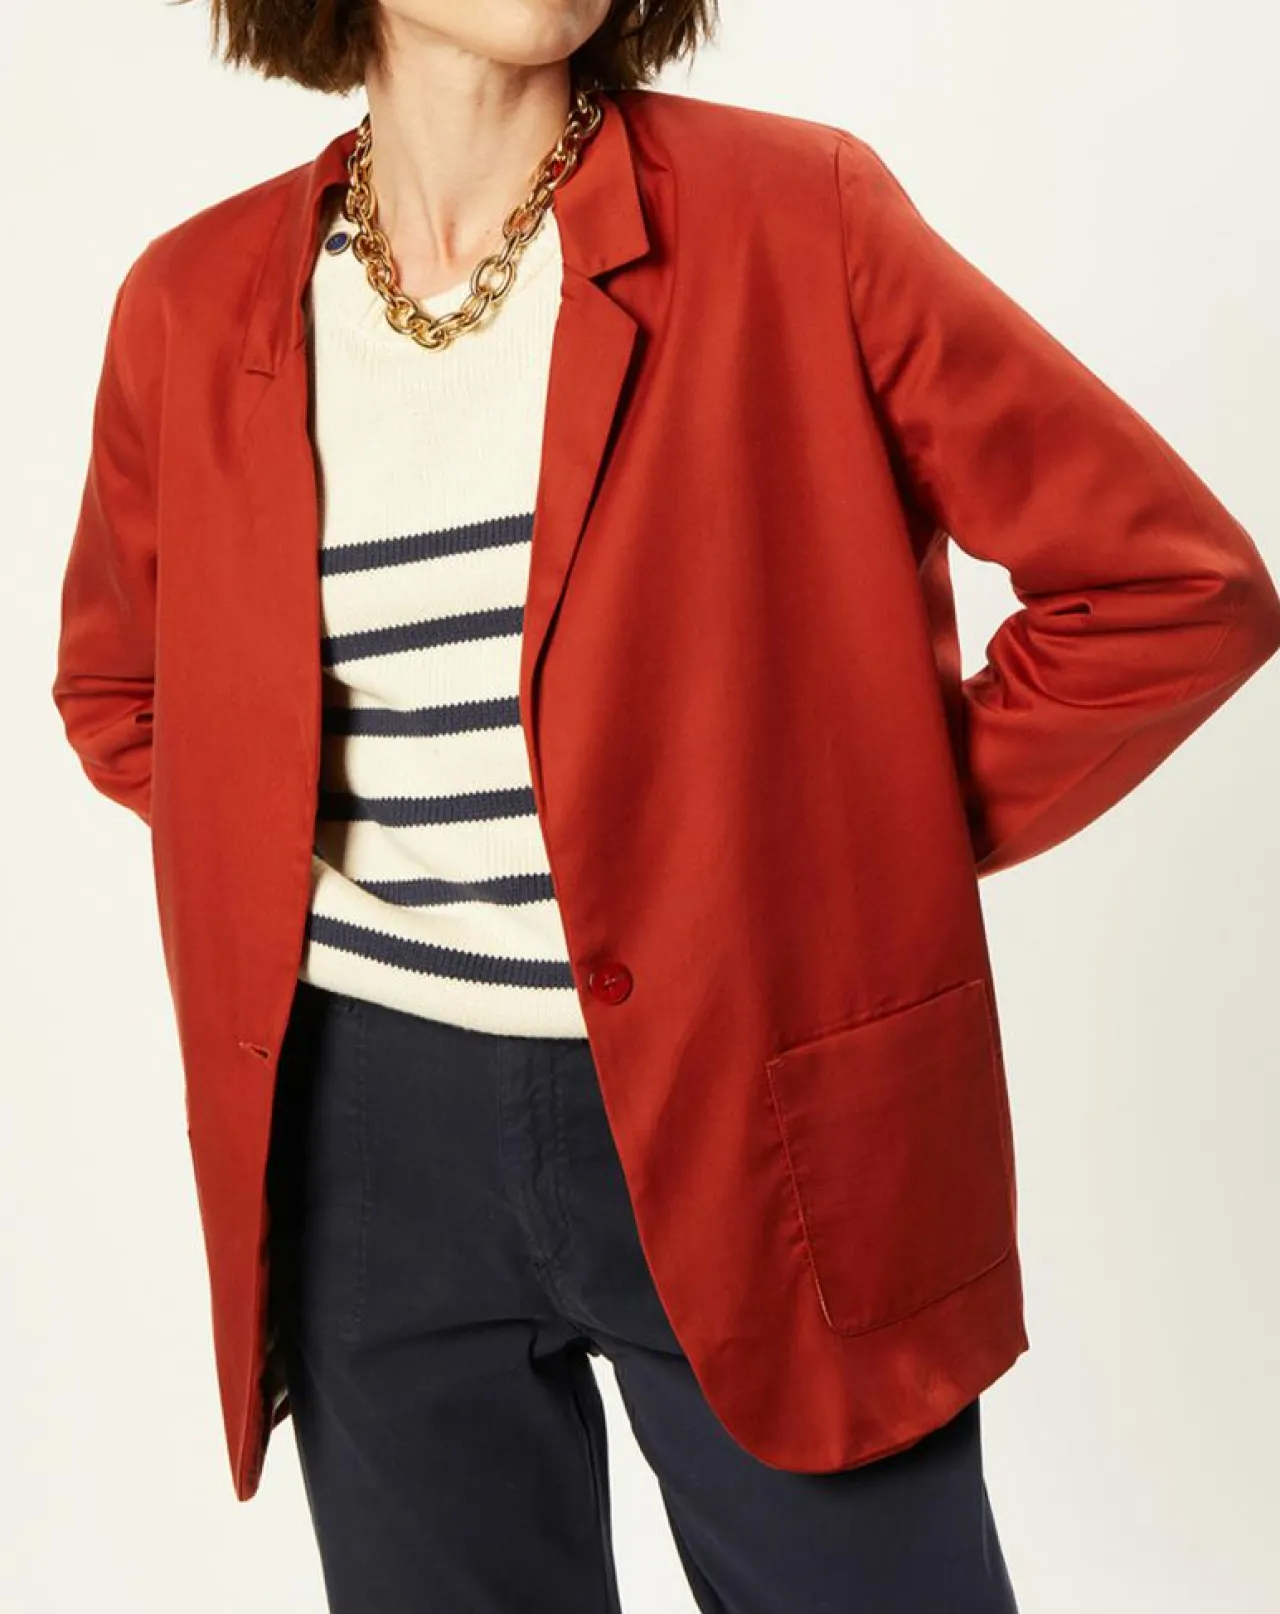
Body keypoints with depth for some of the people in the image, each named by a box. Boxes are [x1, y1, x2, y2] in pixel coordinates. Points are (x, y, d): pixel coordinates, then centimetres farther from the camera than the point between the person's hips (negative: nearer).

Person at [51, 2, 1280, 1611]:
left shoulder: (791, 218, -8)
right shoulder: (193, 303, 2)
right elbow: (117, 686, 19)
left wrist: (875, 853, -6)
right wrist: (286, 854, 4)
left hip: (751, 1117, -2)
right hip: (375, 1135, 3)